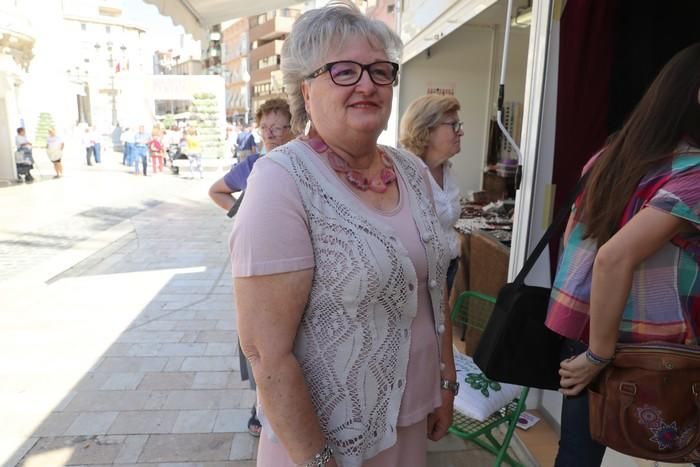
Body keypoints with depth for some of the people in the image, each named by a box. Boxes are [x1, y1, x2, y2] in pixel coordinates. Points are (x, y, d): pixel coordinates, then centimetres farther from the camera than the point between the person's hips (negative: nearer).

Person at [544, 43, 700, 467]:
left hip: (581, 327, 7)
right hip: (640, 349, -6)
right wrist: (600, 354, -21)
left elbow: (574, 238, 11)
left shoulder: (613, 156, 4)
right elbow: (615, 258, -31)